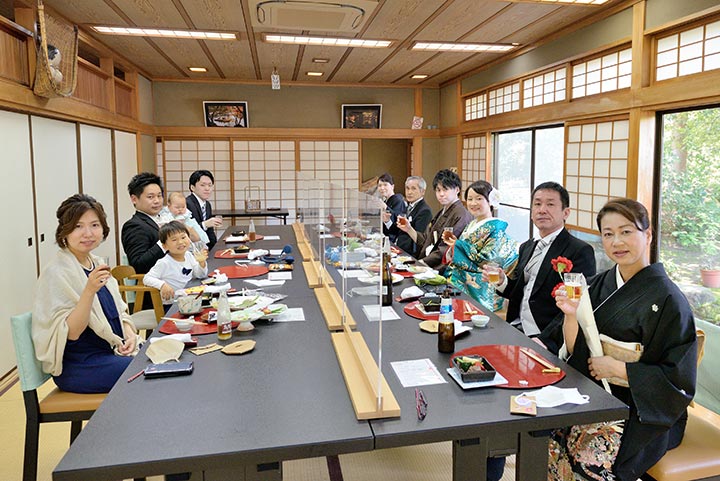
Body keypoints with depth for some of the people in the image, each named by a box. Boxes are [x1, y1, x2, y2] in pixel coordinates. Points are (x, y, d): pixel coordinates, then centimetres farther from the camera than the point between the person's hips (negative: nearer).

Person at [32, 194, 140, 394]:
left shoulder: (96, 264, 9)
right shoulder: (56, 273, -15)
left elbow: (119, 311, 17)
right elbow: (70, 333, -19)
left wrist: (130, 334, -2)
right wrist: (90, 290, -31)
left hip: (111, 353, 7)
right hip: (78, 367, -7)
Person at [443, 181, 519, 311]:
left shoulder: (495, 228, -7)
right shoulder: (471, 225, 16)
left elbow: (486, 260, -16)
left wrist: (458, 244, -8)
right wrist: (453, 243, 0)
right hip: (463, 275, 7)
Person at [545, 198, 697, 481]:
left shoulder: (667, 299, -12)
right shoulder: (599, 285, 4)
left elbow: (680, 380, -11)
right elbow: (573, 354, 4)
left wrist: (616, 368, -15)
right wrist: (571, 316, -14)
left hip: (645, 413, -5)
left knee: (591, 452, -26)